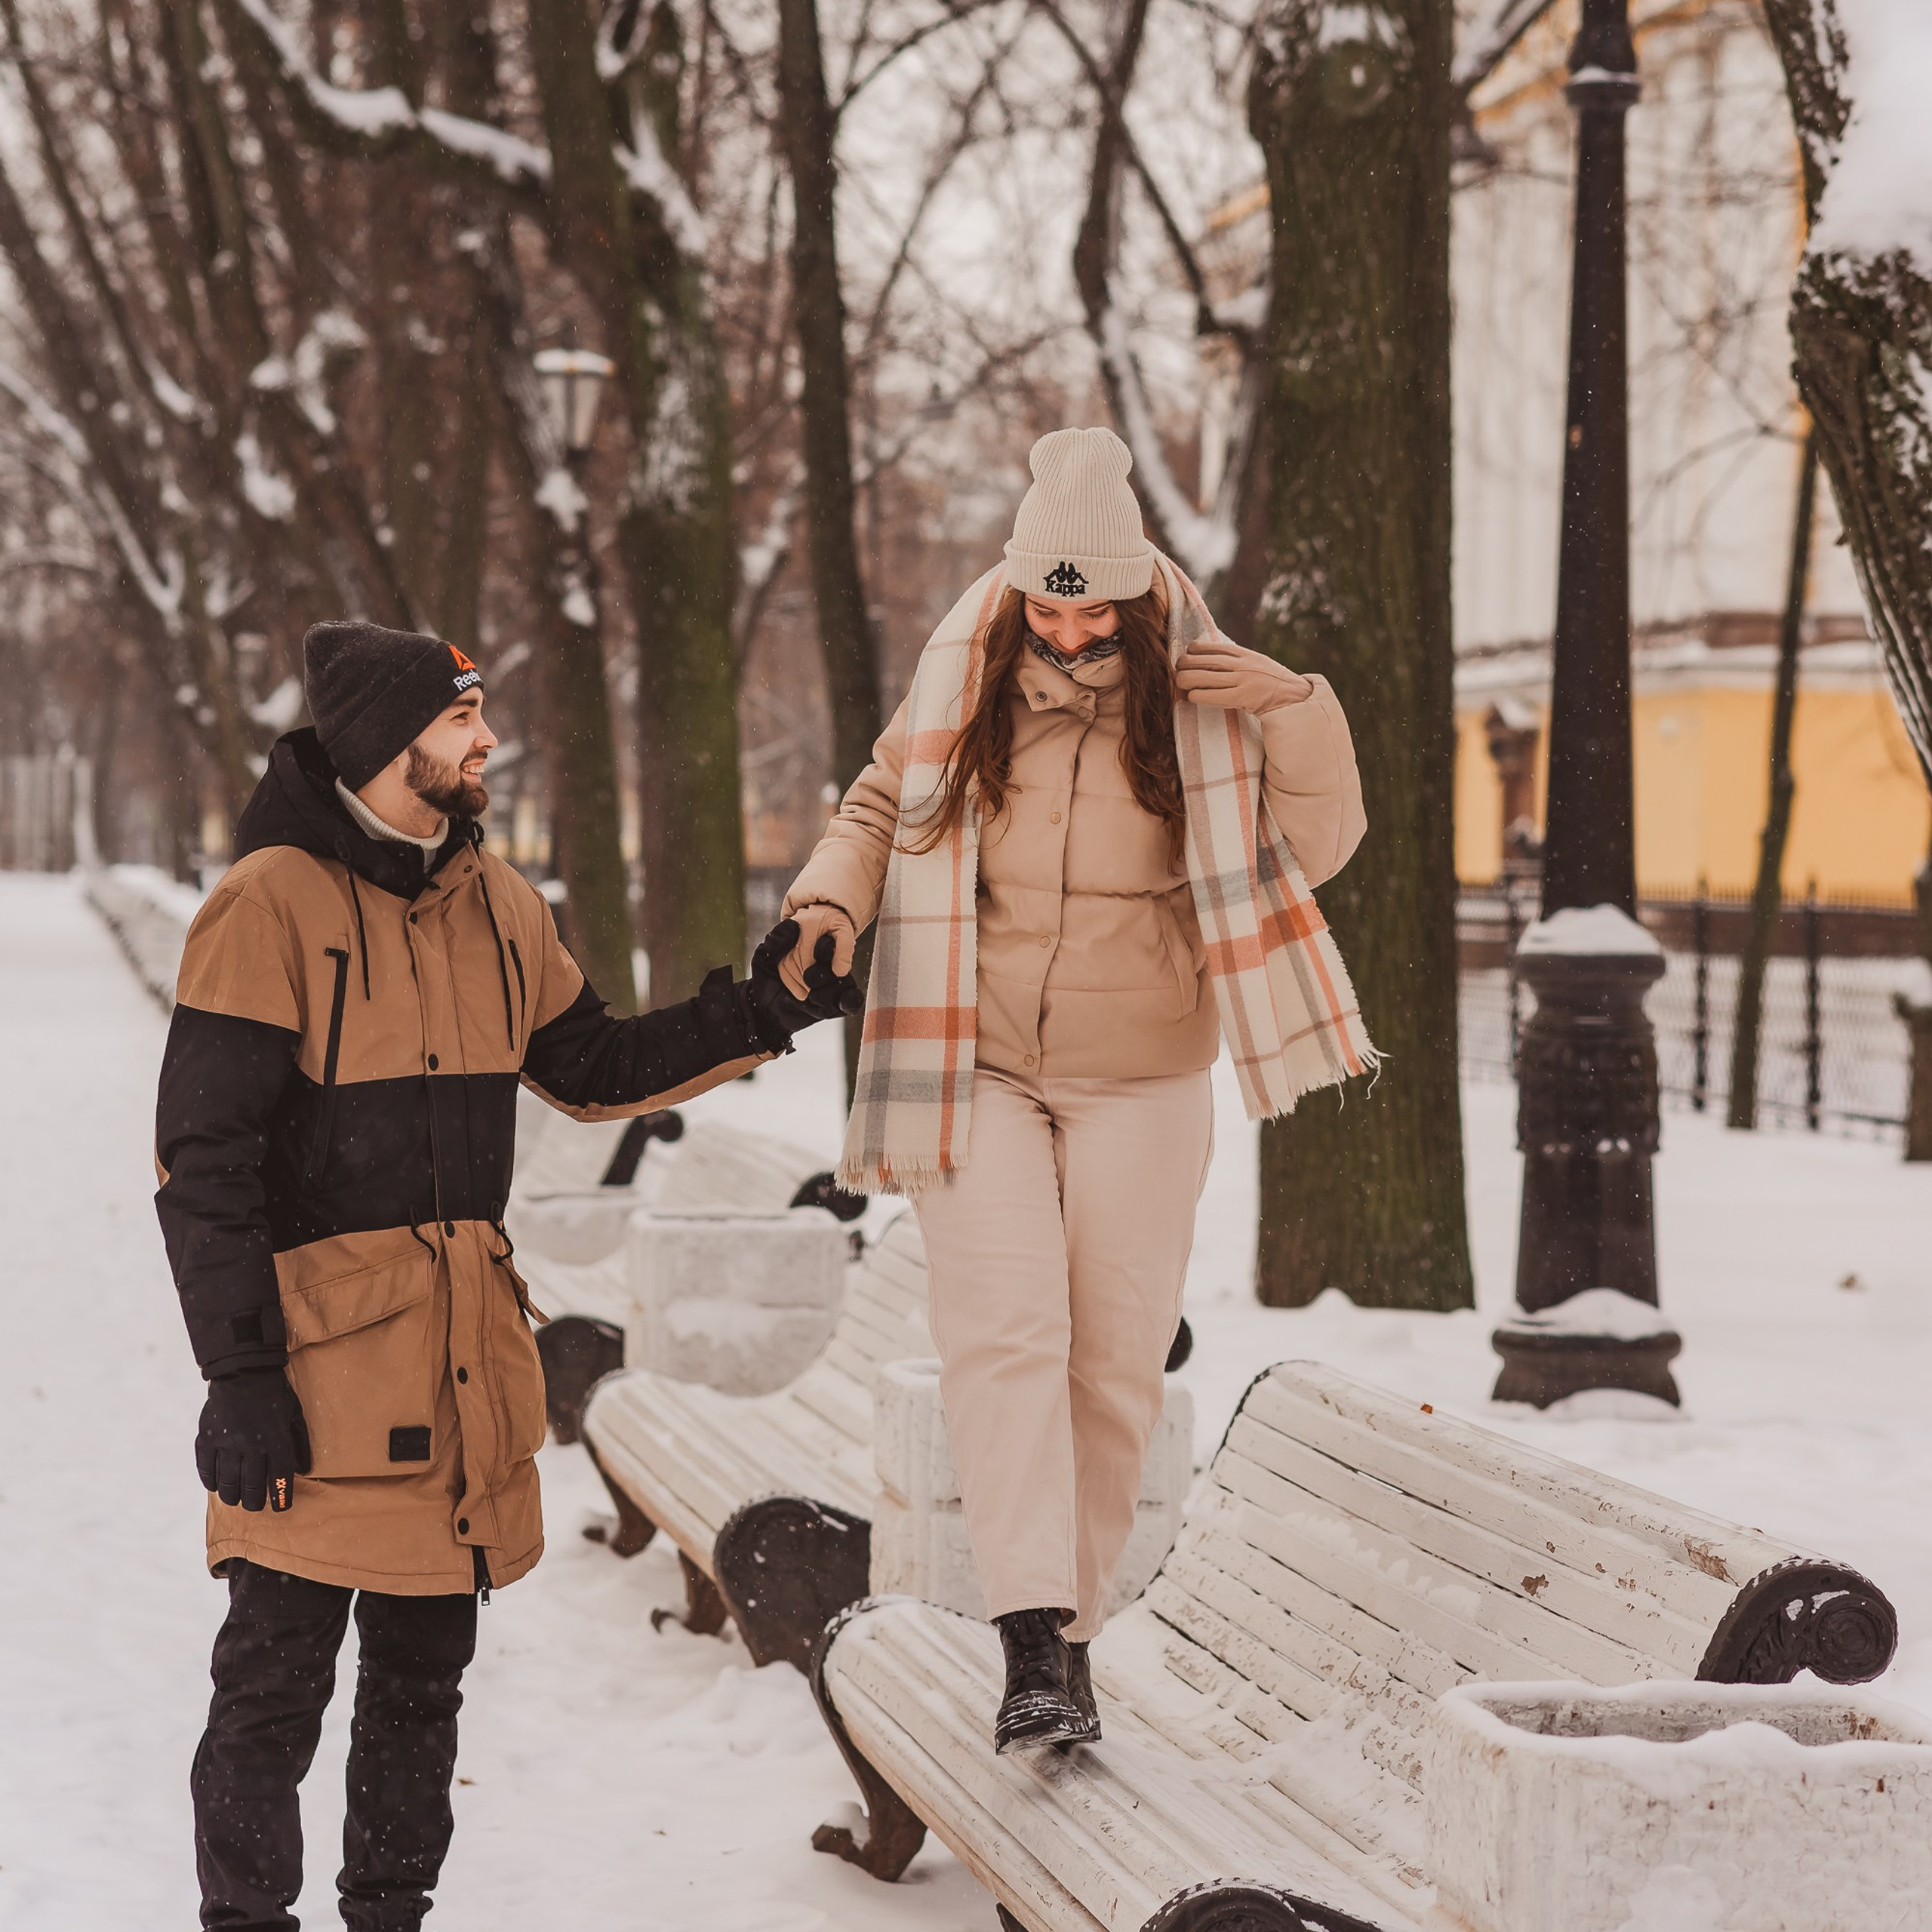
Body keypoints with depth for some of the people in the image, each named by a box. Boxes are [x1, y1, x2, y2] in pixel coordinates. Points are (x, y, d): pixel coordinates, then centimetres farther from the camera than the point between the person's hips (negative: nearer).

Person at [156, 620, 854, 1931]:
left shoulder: (496, 903, 10)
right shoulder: (273, 904, -12)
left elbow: (594, 1070, 22)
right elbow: (204, 1160, -13)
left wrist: (754, 1016, 10)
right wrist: (239, 1377, -17)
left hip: (464, 1352, 7)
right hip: (319, 1348, -7)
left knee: (425, 1668, 16)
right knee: (279, 1675, -1)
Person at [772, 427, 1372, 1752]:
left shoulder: (1200, 704, -1)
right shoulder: (962, 686, 1)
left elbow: (1319, 847, 0)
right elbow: (879, 811, 13)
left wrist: (1299, 711, -14)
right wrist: (831, 896, -7)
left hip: (1140, 1082, 0)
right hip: (978, 1069, 0)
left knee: (1114, 1359, 3)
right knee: (1005, 1333, -15)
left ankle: (1075, 1630, 16)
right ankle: (1032, 1641, -22)